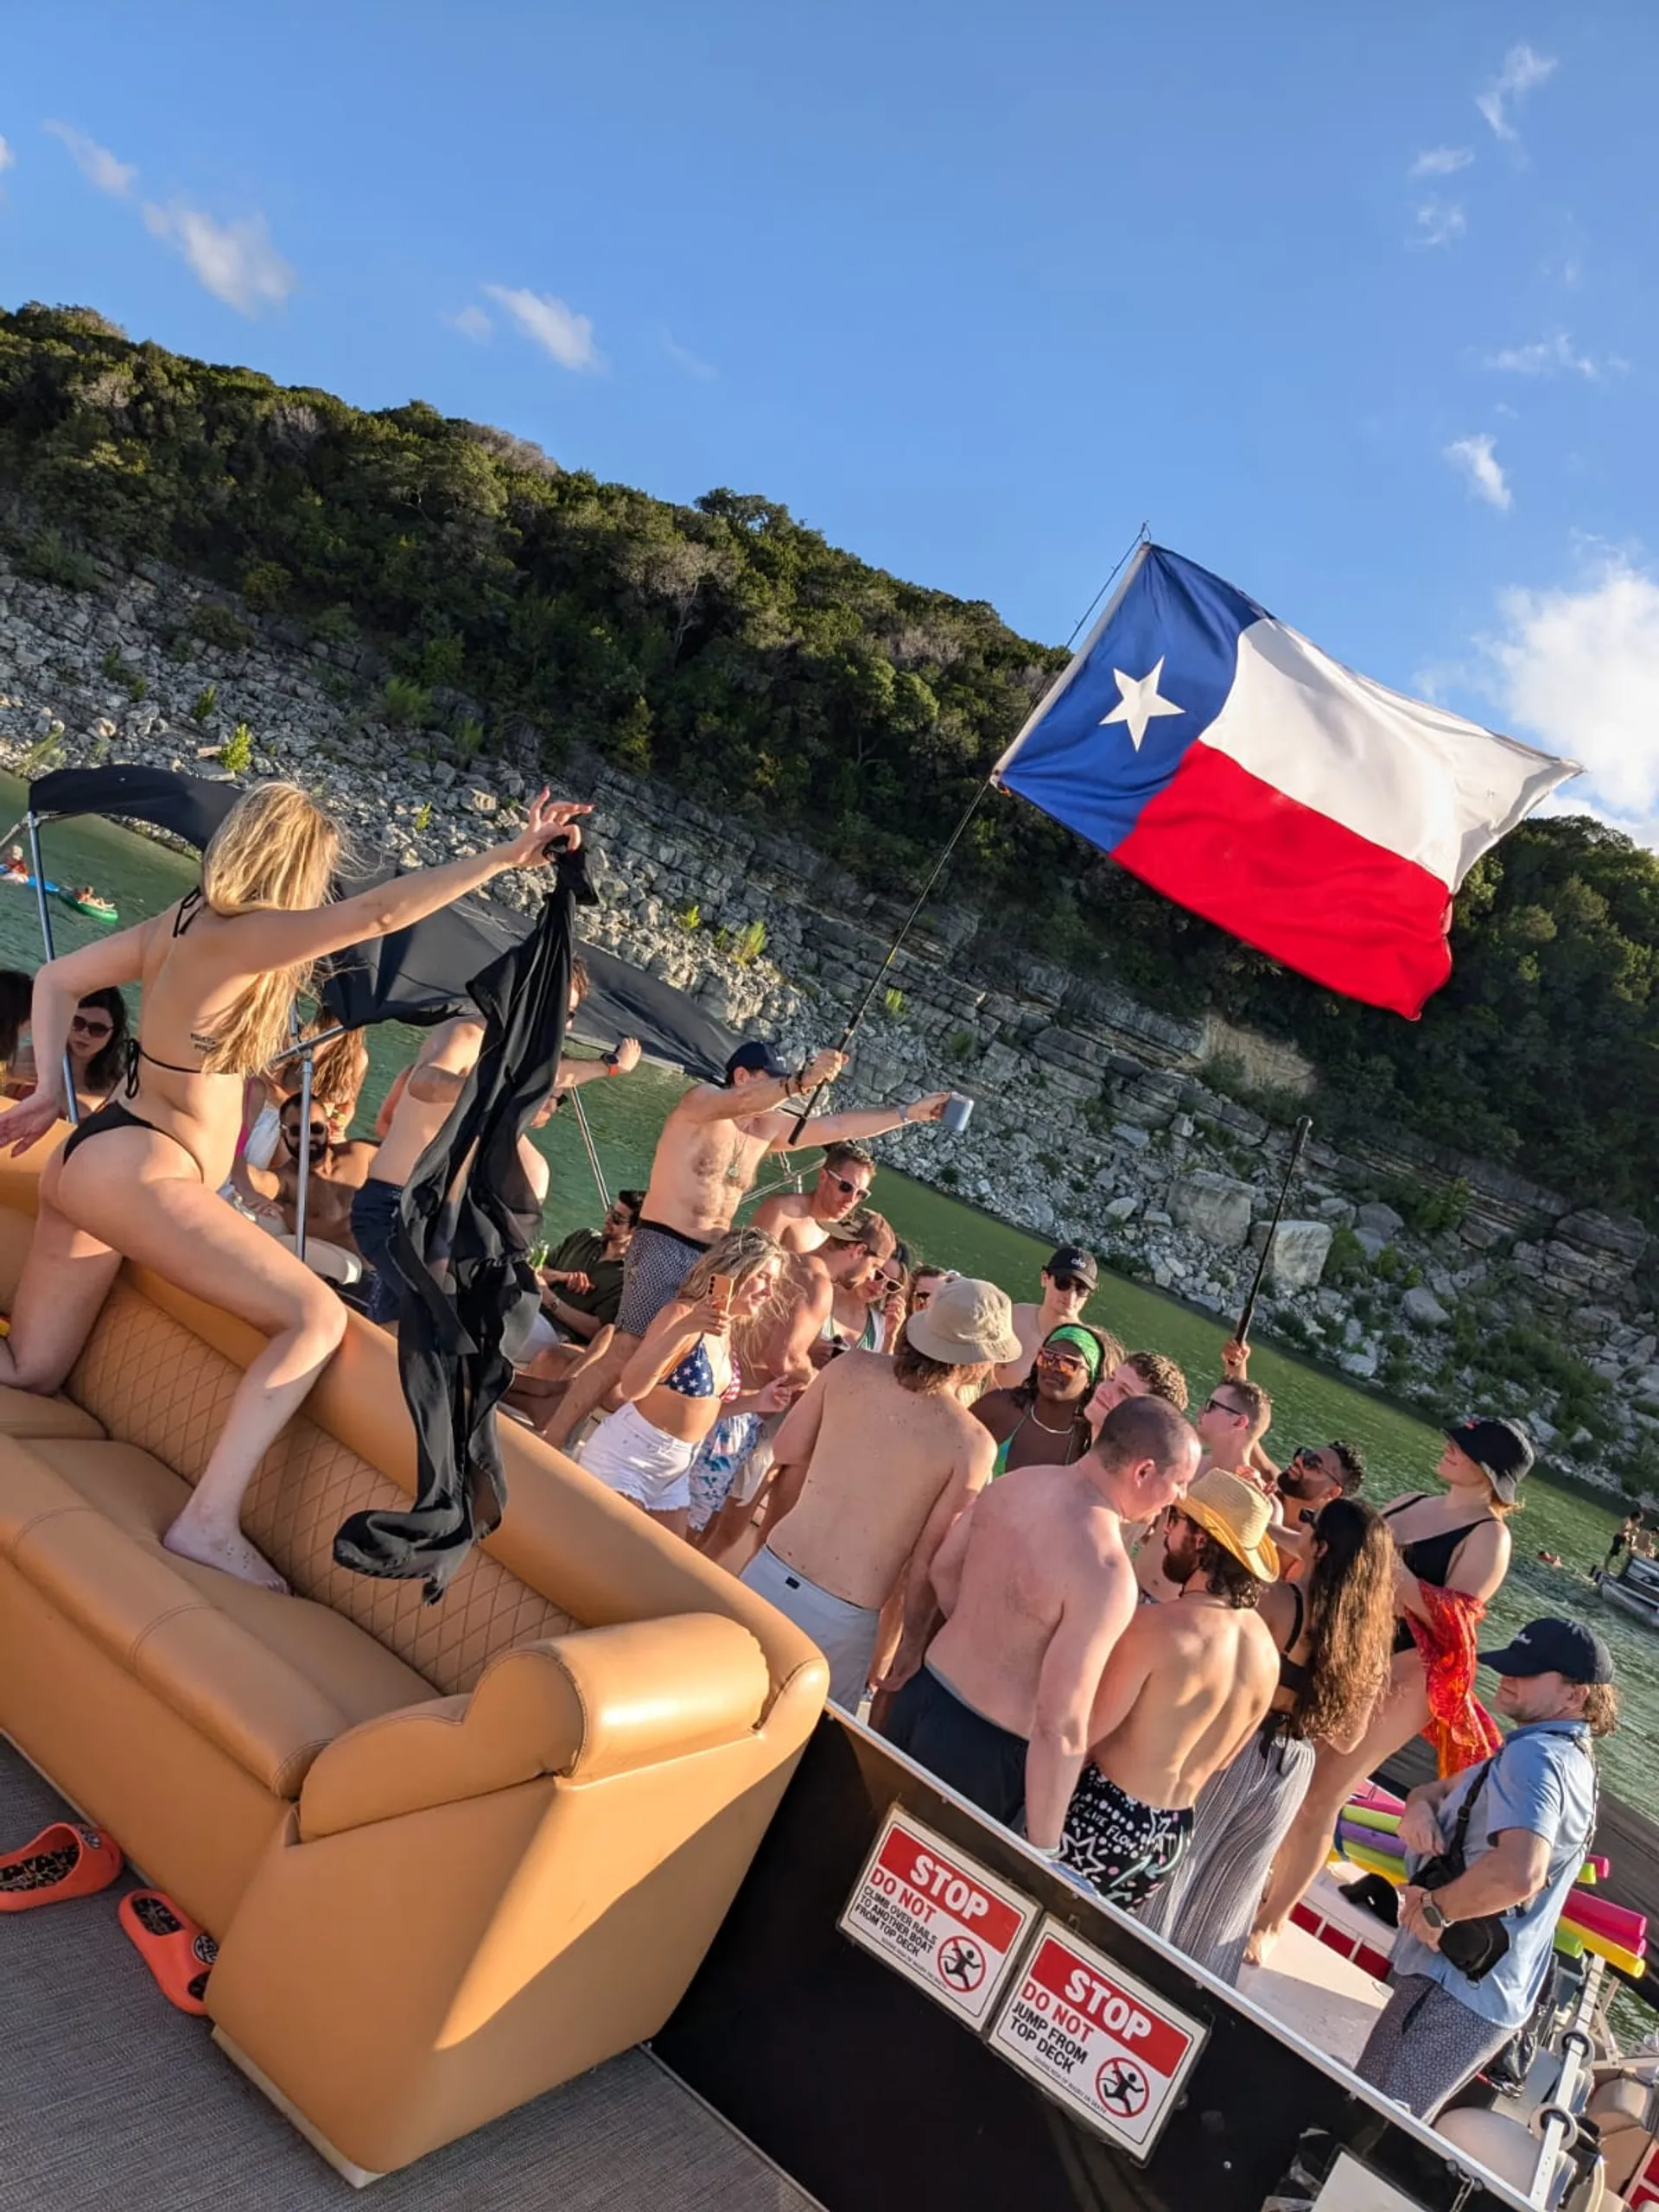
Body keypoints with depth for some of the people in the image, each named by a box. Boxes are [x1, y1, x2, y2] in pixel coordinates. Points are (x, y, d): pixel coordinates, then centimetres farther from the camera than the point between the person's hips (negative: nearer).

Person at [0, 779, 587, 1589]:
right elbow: (379, 913, -27)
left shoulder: (184, 921, 10)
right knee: (316, 1317, -15)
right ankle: (208, 1522, -21)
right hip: (136, 1169, -10)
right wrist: (507, 854, -25)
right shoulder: (235, 934, -17)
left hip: (96, 1157, 10)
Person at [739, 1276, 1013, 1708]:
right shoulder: (971, 1444, -14)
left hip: (770, 1575, 3)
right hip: (843, 1620, -3)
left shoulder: (851, 1369, -6)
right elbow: (927, 1561, -11)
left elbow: (786, 1454, 5)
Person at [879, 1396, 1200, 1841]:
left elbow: (941, 1570, 12)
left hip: (922, 1693, 7)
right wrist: (1042, 1851, -21)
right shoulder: (1108, 1572, -28)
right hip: (982, 1747, -7)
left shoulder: (1014, 1483, -4)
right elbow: (1060, 1727, -28)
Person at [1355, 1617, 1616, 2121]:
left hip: (1454, 1993, -11)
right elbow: (1441, 1790, 19)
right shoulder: (1567, 1755, 15)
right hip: (1477, 1986, 11)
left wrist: (1436, 1908, -21)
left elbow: (1517, 1872, -37)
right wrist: (1419, 1808, -4)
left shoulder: (1535, 1755, -19)